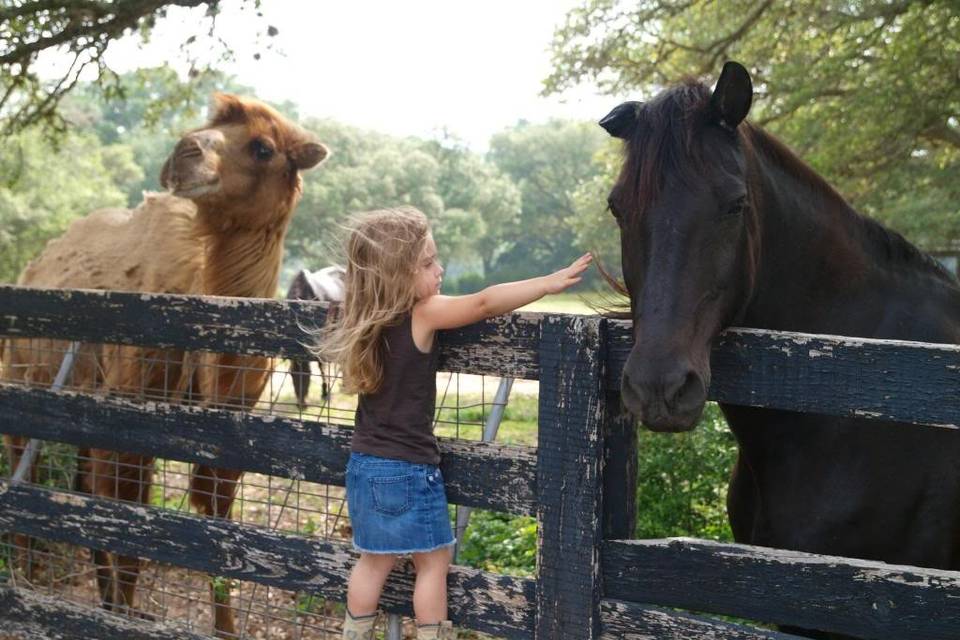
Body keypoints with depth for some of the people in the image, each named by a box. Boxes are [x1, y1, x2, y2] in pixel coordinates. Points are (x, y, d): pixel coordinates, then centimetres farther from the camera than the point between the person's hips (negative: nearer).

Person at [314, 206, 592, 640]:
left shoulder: (365, 319, 2)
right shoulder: (423, 315, -19)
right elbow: (486, 303, -22)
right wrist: (551, 282, -19)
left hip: (365, 464, 7)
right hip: (407, 469, -7)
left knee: (376, 559, 20)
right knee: (434, 559, 9)